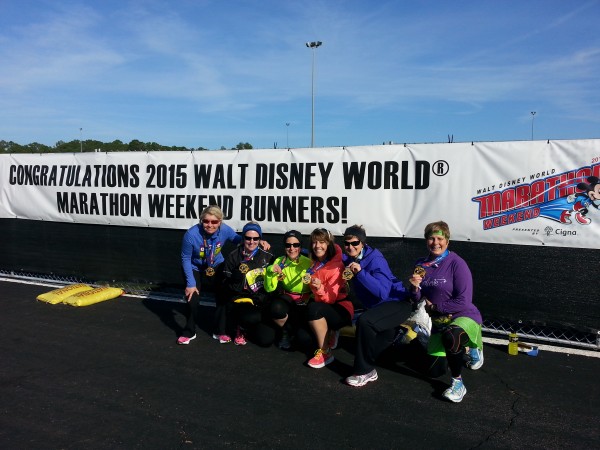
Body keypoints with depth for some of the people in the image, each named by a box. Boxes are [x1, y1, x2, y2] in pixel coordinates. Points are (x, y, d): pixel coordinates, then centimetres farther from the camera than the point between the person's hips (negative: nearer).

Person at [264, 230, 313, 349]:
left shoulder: (309, 263, -10)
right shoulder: (279, 261, -3)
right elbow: (269, 289, -6)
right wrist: (270, 271, -23)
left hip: (304, 300, -1)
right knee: (276, 309, -34)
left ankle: (288, 330, 14)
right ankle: (285, 332, 0)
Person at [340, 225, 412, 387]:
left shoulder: (375, 259, -21)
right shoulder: (347, 259, -1)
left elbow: (383, 292, -31)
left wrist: (360, 272, -36)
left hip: (397, 302, -8)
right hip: (374, 306, 9)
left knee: (364, 321, -32)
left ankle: (365, 372, -17)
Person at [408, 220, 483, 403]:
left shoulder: (456, 263, -18)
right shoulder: (422, 264, 0)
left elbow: (463, 302, -22)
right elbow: (417, 299, 3)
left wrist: (434, 307, -13)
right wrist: (415, 286, -18)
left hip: (464, 317, -6)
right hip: (439, 321, 7)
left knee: (450, 336, -41)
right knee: (434, 371, 12)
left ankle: (458, 383, -16)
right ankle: (462, 348, 41)